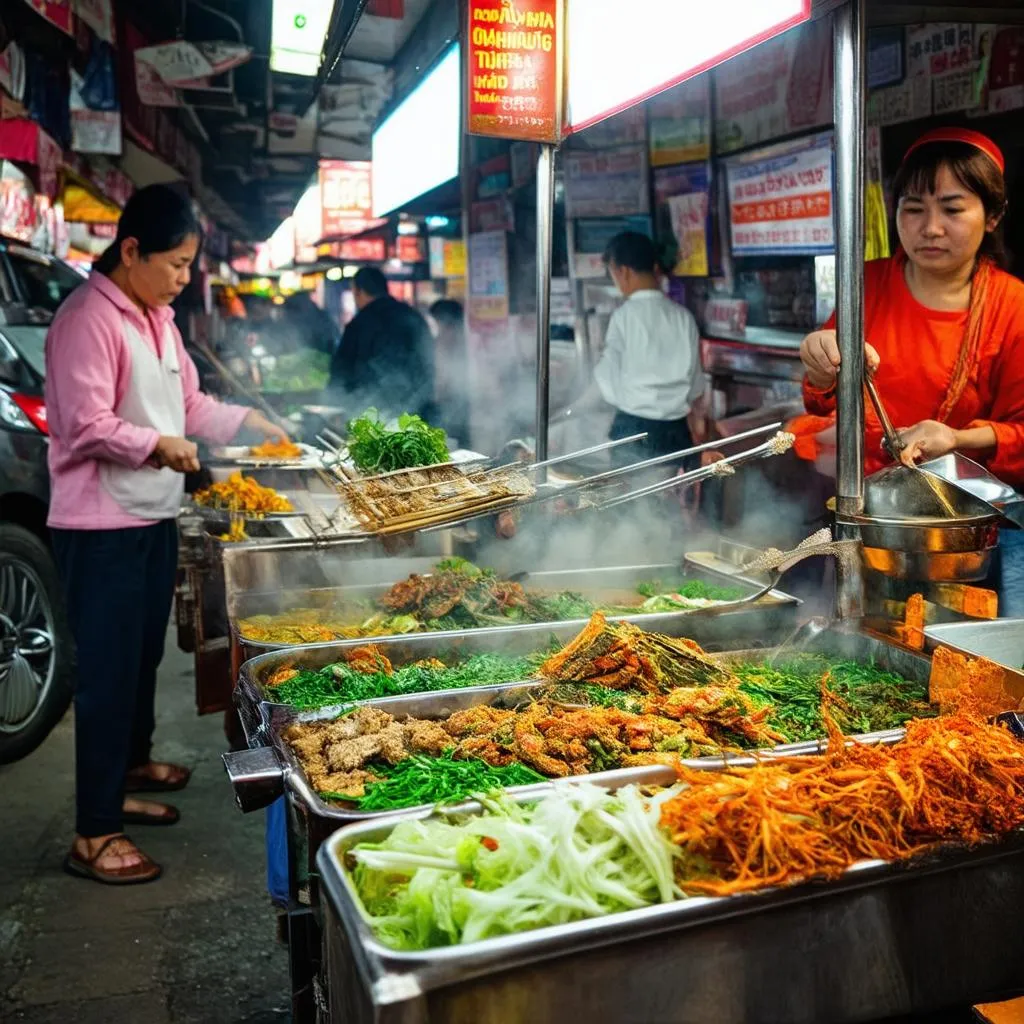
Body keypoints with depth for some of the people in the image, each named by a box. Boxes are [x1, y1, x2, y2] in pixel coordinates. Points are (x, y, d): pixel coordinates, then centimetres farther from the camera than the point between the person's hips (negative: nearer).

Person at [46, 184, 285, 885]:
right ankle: (94, 835, 5)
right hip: (102, 526, -9)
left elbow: (188, 402, 21)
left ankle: (131, 764, 41)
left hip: (155, 516, 9)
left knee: (144, 655, 21)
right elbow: (85, 425, -22)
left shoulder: (158, 317, 13)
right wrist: (159, 445, -21)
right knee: (108, 671, -4)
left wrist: (247, 421, 11)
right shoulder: (89, 320, -17)